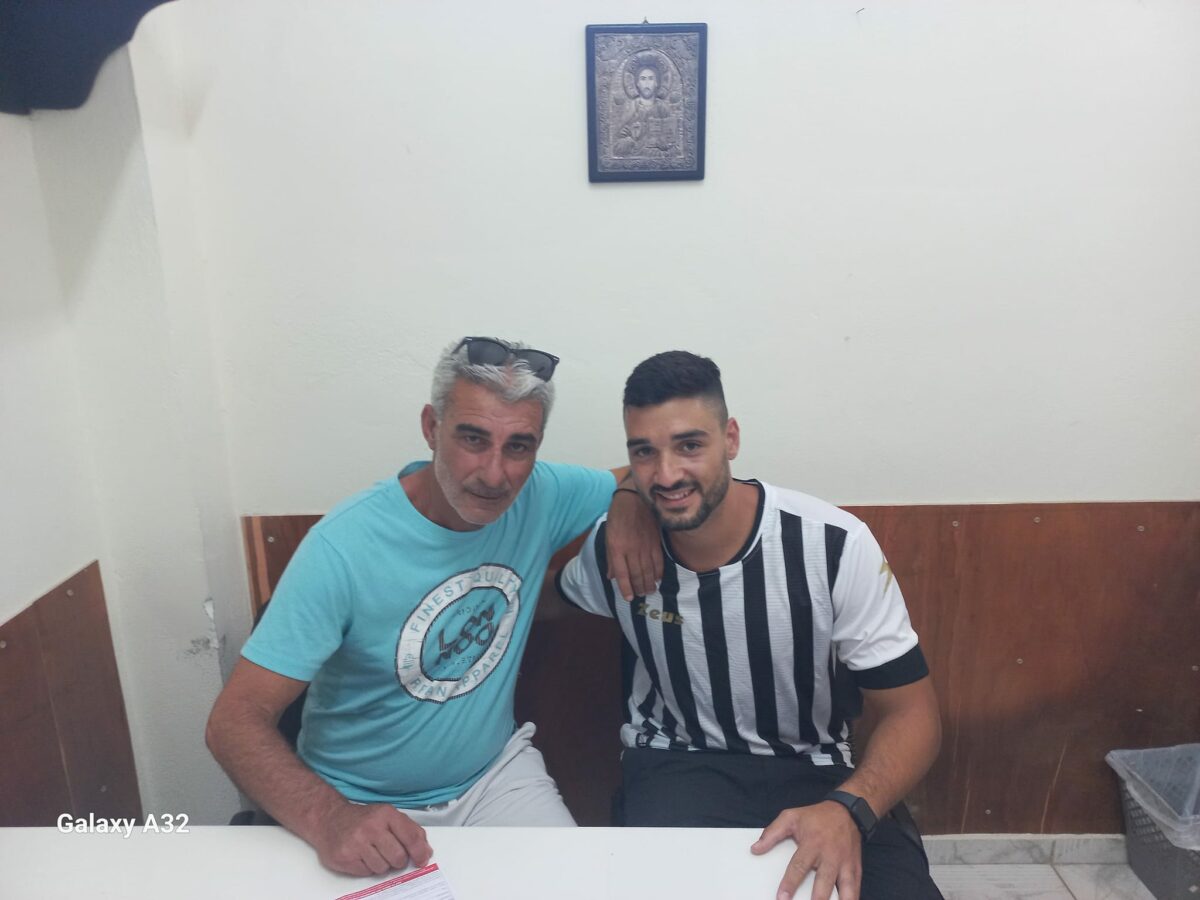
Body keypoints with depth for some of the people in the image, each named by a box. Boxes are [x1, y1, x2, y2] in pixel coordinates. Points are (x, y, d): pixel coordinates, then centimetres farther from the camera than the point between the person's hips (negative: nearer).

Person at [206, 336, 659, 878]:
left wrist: (633, 511, -16)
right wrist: (329, 819, -37)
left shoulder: (541, 495, -12)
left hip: (495, 772, 3)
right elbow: (235, 721, -21)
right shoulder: (343, 548, -24)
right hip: (364, 807, -2)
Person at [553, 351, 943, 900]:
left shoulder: (835, 546, -17)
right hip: (675, 765, 0)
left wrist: (847, 809, -30)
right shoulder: (610, 546, -11)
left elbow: (911, 713, -11)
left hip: (815, 771, 1)